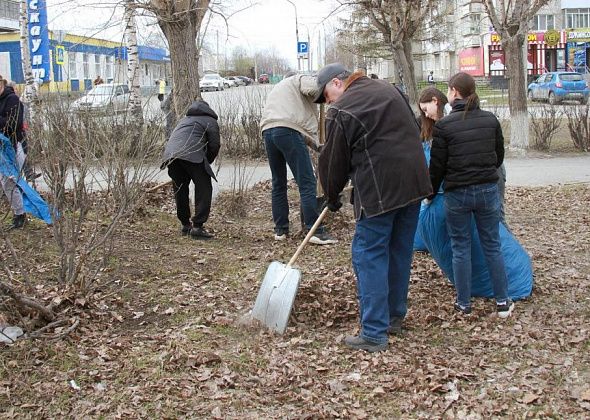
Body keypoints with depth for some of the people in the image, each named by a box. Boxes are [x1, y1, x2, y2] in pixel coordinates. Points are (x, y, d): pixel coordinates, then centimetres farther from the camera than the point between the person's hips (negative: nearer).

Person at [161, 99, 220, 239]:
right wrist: (206, 163, 26)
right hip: (192, 154, -6)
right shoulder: (210, 121, 19)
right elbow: (214, 146, 10)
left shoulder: (184, 119, 39)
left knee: (180, 189, 19)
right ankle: (197, 227, -6)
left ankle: (185, 225, 25)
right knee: (204, 189, 1)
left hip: (170, 154, 6)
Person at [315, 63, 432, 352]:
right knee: (400, 252, 16)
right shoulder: (388, 89, 16)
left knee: (370, 256, -2)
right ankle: (395, 318, 28)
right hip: (414, 182, 8)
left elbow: (334, 160, -1)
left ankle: (374, 334, -3)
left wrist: (332, 197, 16)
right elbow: (413, 130, 24)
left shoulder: (340, 111, -7)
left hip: (379, 190, -8)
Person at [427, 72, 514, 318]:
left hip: (457, 194, -3)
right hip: (488, 190, 3)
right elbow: (499, 156, 11)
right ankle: (502, 302, 16)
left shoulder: (444, 125, -10)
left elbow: (437, 166, -7)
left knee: (460, 248, 8)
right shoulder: (491, 120, 2)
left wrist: (430, 194, 7)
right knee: (492, 246, 12)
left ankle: (464, 304, 14)